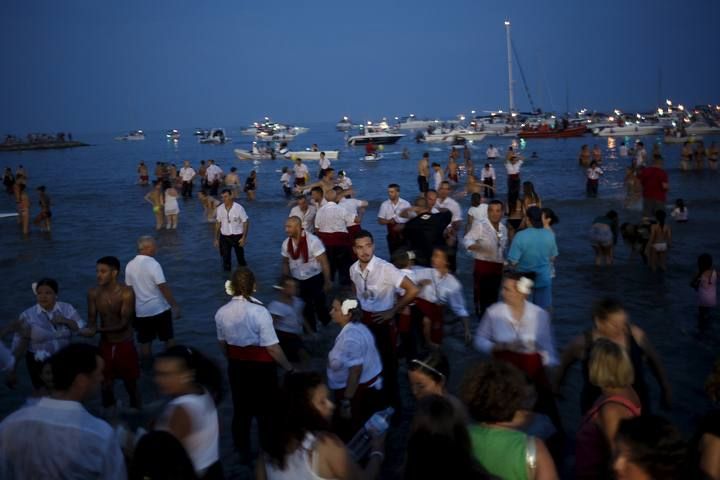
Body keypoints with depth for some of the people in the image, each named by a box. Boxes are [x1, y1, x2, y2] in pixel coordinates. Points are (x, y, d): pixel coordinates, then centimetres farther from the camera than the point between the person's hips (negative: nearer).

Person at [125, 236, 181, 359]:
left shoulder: (130, 265, -1)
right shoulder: (153, 264, -18)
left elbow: (129, 288, 7)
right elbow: (164, 288, -19)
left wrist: (133, 308, 18)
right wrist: (175, 306, -13)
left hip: (141, 311, 5)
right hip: (160, 309, -4)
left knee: (145, 342, 12)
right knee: (169, 338, 13)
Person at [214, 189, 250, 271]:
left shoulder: (238, 208, -15)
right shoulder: (219, 208, -4)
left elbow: (245, 222, -8)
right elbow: (218, 223, 7)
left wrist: (244, 238, -13)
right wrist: (216, 239, 9)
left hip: (237, 236, -2)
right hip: (224, 237, 3)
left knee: (240, 258, 8)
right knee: (226, 258, 4)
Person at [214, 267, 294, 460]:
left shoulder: (221, 312, -8)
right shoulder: (259, 311, -25)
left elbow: (223, 344, 6)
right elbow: (272, 348, -23)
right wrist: (289, 368, -9)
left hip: (236, 367, 4)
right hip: (261, 367, -4)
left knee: (241, 409, 21)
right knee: (265, 410, 16)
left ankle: (243, 453, 36)